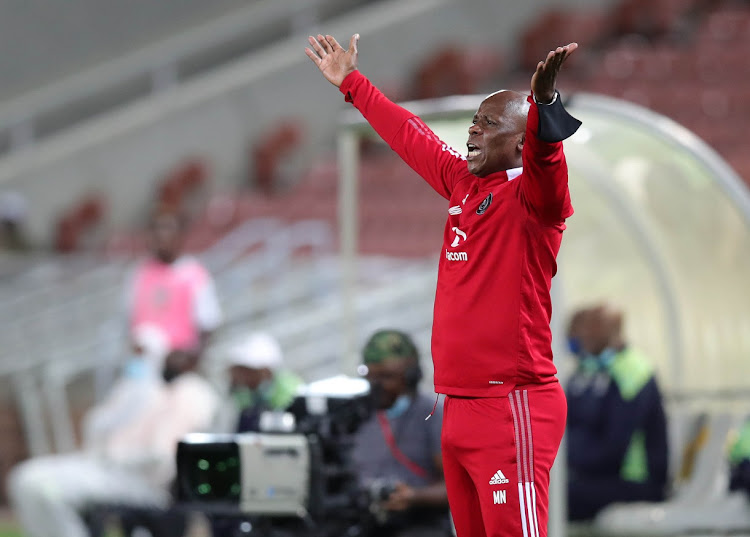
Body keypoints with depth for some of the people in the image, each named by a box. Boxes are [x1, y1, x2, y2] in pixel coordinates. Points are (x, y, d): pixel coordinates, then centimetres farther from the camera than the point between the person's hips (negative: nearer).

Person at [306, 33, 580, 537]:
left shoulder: (529, 194, -8)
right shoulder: (463, 183, 15)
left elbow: (542, 158, -31)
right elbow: (409, 136, 29)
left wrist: (543, 105, -51)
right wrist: (351, 83, 41)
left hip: (511, 410, -9)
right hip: (459, 409, 9)